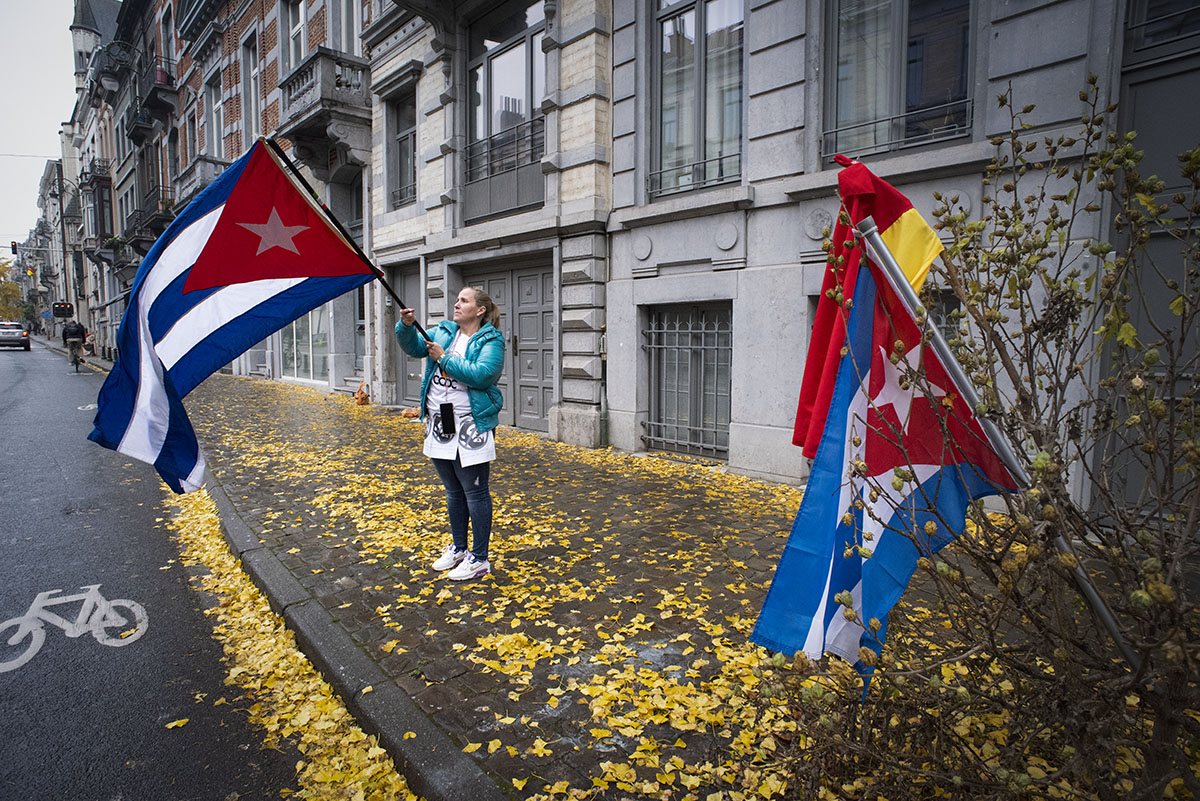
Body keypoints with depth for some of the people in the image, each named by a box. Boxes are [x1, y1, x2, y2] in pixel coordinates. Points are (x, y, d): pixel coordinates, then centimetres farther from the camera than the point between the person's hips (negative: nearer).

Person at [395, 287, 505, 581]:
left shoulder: (491, 340, -8)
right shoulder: (443, 332, 12)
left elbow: (483, 374, -22)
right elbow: (413, 347, 3)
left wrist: (445, 358, -18)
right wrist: (407, 325, -16)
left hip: (471, 427, -7)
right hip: (439, 424, 7)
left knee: (475, 493, 1)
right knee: (453, 492, 18)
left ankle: (479, 559, 11)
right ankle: (458, 548, 33)